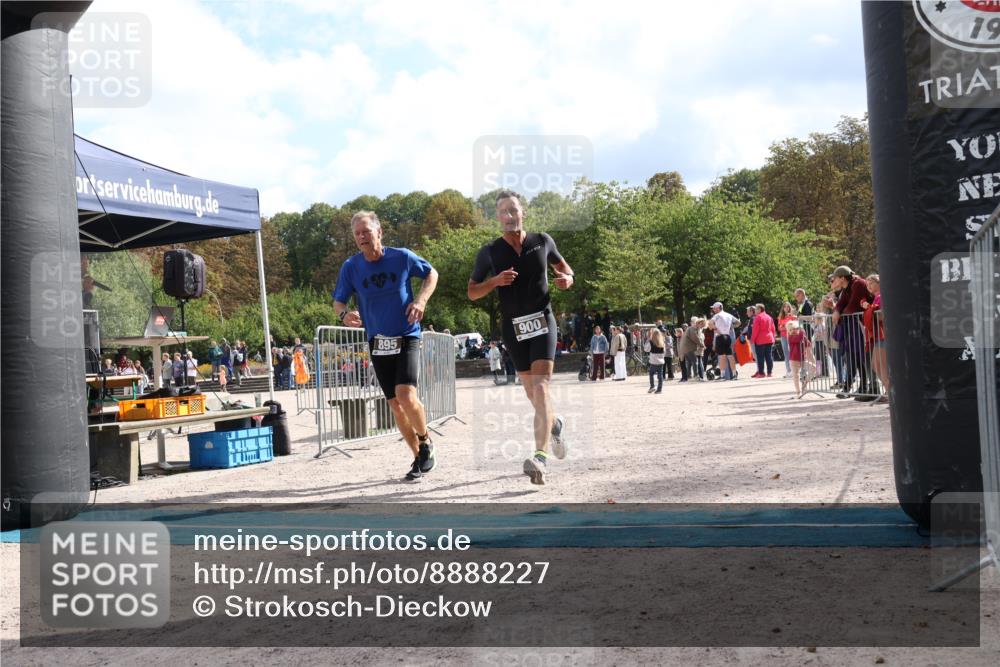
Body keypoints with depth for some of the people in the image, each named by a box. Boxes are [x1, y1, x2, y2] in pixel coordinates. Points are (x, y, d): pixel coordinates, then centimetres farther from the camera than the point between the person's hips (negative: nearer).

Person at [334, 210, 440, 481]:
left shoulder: (402, 257, -8)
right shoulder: (351, 267, -4)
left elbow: (431, 274, 8)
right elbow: (337, 303, 0)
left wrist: (421, 300, -9)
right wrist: (344, 314, -24)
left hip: (406, 338, -3)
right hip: (377, 343, 3)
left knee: (406, 395, -22)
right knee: (395, 404, 7)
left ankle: (426, 443, 6)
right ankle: (420, 458, 23)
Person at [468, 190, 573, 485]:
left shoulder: (542, 240, 2)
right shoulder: (489, 252, 0)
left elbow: (561, 264, 20)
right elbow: (472, 292, 4)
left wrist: (567, 278, -3)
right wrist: (496, 281, -15)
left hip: (542, 320, -1)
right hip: (513, 327, 2)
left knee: (540, 386, -17)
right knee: (533, 391, 9)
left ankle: (540, 456, -25)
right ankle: (555, 424, 42)